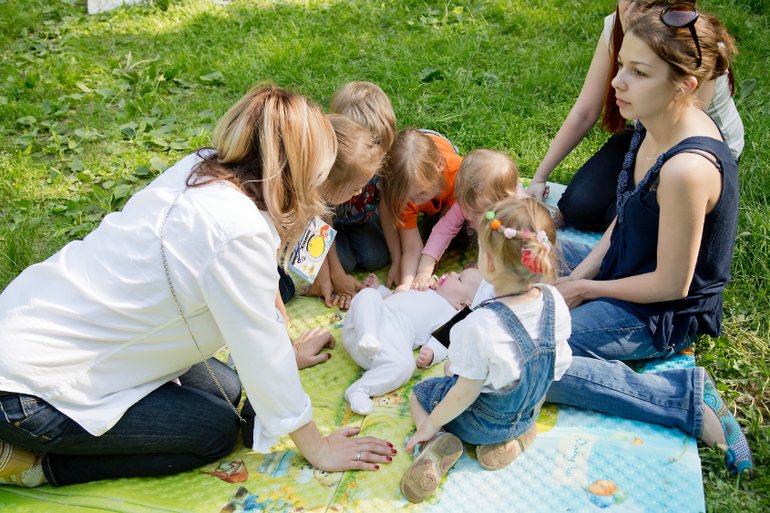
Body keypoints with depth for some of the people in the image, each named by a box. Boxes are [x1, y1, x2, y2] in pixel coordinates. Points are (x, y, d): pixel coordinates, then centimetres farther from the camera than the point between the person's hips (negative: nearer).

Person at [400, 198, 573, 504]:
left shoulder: (481, 326, -38)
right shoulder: (554, 301, -19)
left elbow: (466, 393, -27)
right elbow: (557, 364, -2)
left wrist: (430, 424, -9)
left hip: (483, 421, -5)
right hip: (530, 410, 5)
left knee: (420, 392, 19)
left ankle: (439, 441, -5)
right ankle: (517, 433, 14)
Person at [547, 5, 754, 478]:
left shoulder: (687, 169, -34)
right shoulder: (654, 126, -7)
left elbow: (670, 284, -25)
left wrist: (585, 289, -12)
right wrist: (575, 277, -4)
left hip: (662, 315, -9)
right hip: (627, 265, 9)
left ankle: (686, 398, -13)